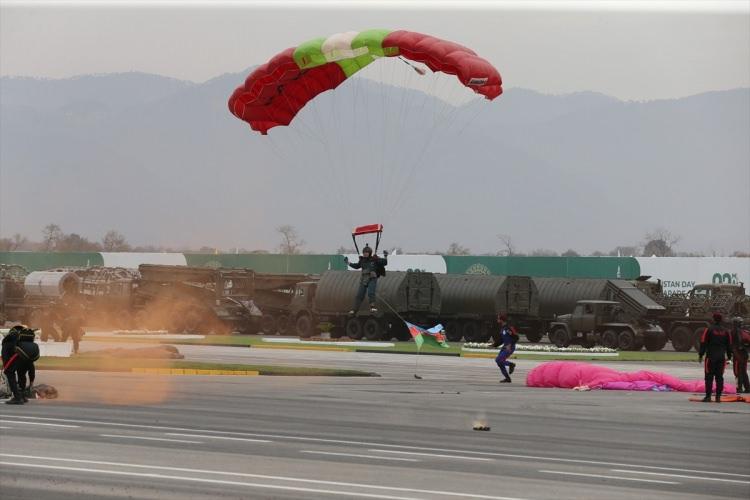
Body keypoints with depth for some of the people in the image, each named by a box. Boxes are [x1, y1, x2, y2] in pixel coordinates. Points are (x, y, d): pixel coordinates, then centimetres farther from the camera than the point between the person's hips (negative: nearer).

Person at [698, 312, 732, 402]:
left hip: (711, 357, -4)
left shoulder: (709, 330, -6)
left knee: (709, 377, -1)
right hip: (721, 357, 4)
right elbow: (729, 345, 12)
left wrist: (700, 355, -2)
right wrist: (729, 357, 20)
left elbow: (703, 343, -7)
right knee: (719, 377, 8)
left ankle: (708, 396, -6)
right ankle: (718, 396, 6)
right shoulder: (725, 331, 8)